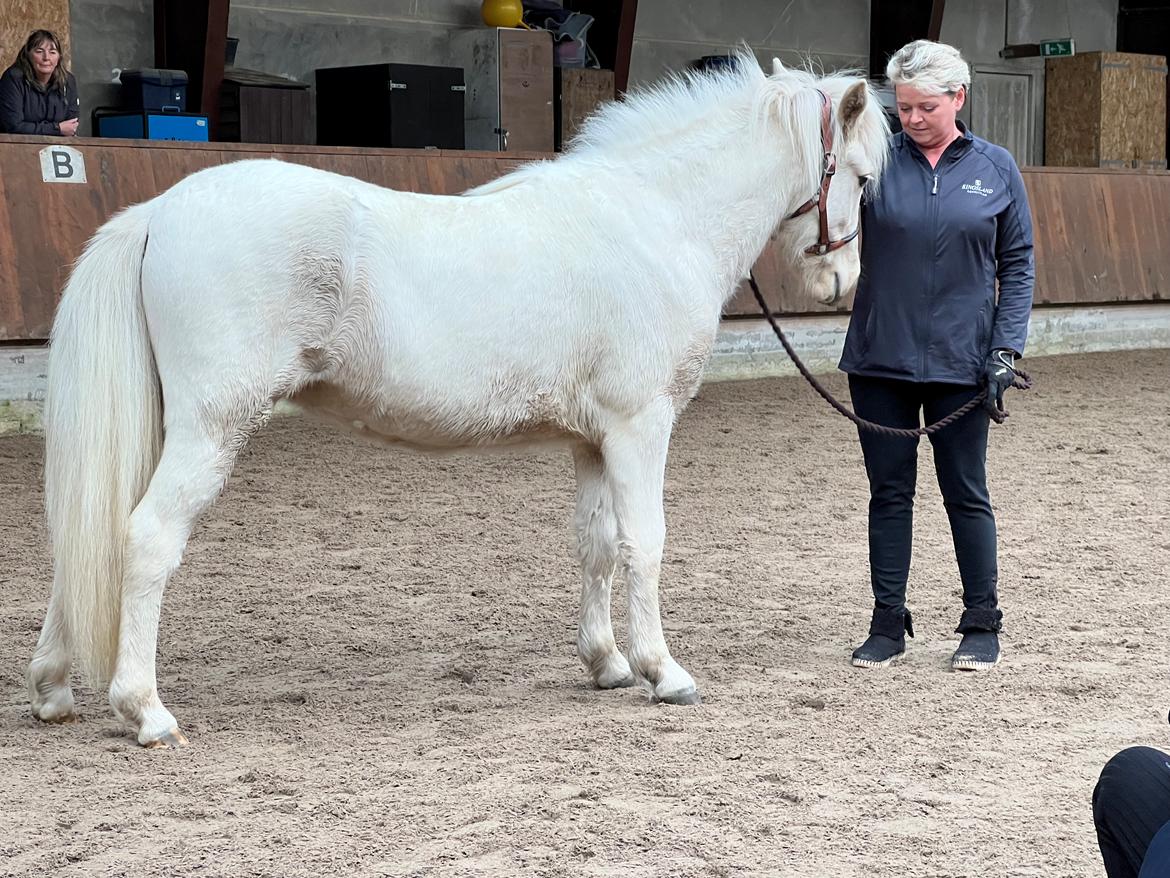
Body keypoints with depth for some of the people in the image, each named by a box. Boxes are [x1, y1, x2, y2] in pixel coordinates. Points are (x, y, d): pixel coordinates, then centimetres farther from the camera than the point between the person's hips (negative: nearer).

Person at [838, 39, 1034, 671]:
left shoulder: (996, 169, 2)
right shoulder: (877, 160, 0)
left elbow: (1017, 264, 4)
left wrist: (1005, 349, -5)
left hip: (959, 359, -1)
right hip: (880, 358, 1)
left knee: (966, 493, 7)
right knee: (889, 493, 8)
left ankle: (982, 625, 19)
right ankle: (887, 625, 17)